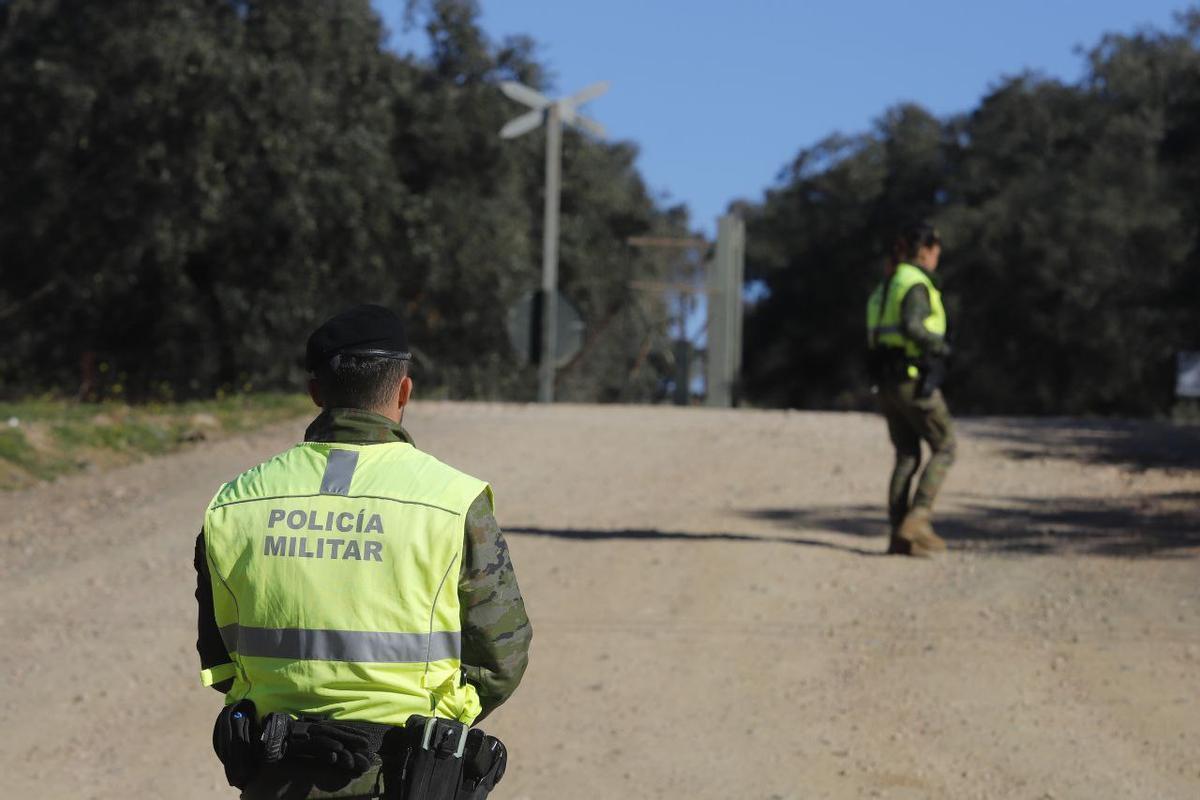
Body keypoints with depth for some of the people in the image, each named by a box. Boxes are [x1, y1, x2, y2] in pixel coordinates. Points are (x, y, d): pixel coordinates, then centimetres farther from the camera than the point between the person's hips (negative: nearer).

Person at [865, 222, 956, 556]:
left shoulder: (886, 285, 15)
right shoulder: (916, 284, -13)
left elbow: (875, 338, 16)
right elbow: (912, 327, -28)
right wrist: (940, 344, -10)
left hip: (887, 381, 8)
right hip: (915, 380, -8)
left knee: (907, 456, 9)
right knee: (944, 449, 2)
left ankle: (899, 535, 3)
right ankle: (917, 521, -9)